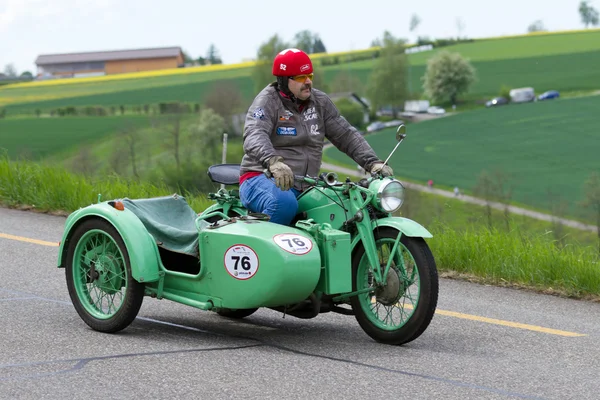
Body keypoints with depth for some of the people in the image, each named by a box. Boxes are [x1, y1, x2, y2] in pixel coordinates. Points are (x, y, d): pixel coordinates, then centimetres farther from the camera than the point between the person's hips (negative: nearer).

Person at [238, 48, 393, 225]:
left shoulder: (320, 101, 12)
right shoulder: (267, 101, -7)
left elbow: (346, 135, 12)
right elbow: (254, 137, -25)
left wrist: (373, 162, -4)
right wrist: (273, 162, -46)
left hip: (304, 188, 6)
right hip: (262, 178, -6)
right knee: (284, 204, -40)